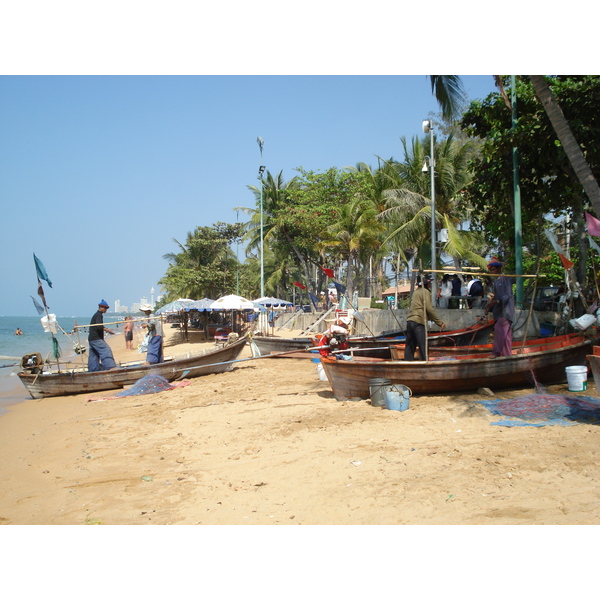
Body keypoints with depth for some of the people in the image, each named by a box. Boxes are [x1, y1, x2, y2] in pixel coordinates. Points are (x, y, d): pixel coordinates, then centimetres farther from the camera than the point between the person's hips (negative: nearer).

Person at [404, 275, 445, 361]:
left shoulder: (416, 291, 23)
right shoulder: (425, 292, -4)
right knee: (423, 347, -7)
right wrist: (440, 322, -7)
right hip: (418, 322, -8)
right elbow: (429, 309, -11)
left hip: (409, 321, 8)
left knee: (410, 347, 9)